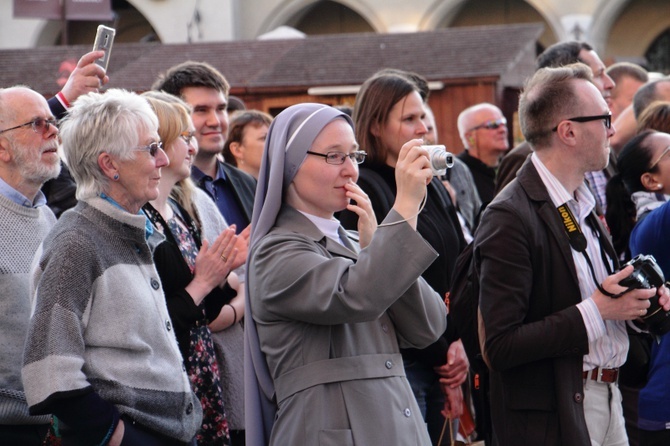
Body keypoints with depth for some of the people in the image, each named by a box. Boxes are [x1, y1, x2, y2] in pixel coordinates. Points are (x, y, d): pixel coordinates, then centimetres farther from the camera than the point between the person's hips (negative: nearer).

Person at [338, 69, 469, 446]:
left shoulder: (433, 187, 15)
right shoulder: (363, 190, -10)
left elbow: (460, 270, 15)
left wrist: (458, 343, 1)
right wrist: (442, 353, -8)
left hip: (437, 368, 7)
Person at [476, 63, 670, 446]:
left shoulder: (583, 203, 11)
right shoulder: (510, 217, -17)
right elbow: (501, 347, -21)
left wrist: (636, 299, 1)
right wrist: (595, 310, -20)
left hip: (609, 400, 8)